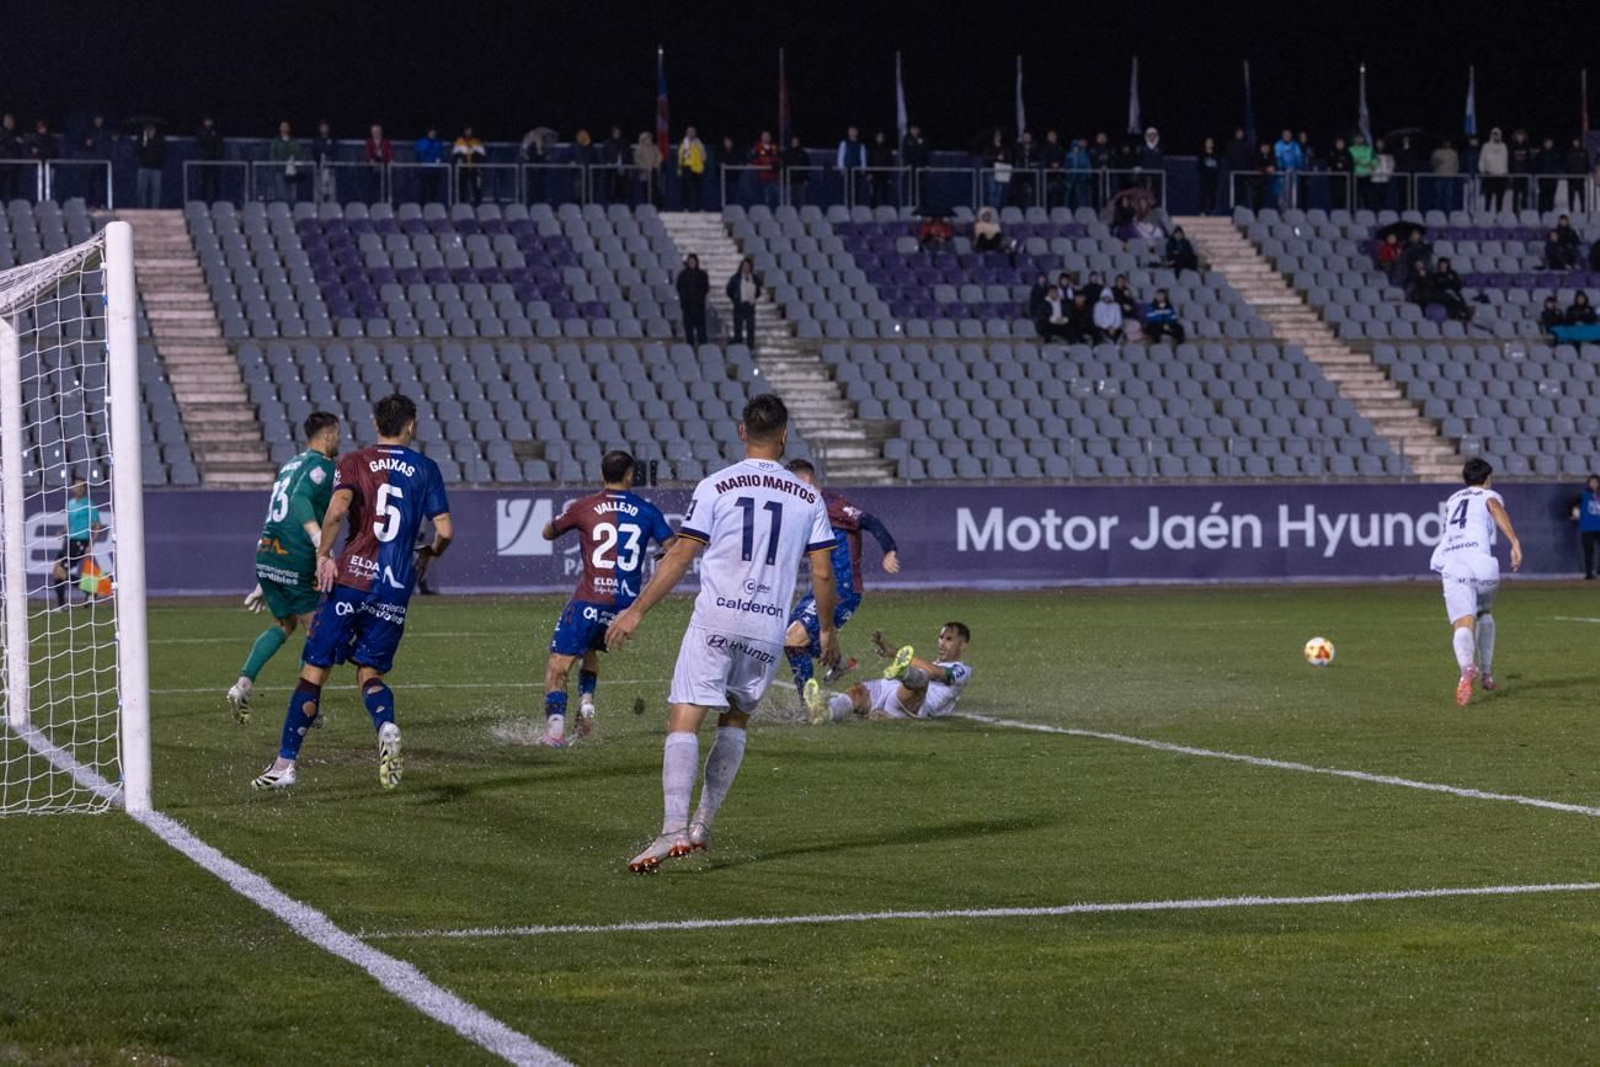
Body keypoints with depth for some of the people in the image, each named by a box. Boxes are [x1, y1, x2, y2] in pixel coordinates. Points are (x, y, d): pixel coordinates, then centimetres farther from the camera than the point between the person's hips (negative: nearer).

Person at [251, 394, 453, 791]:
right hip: (396, 589, 2)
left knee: (314, 670, 5)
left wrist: (323, 554, -7)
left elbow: (338, 508, -17)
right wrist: (428, 555, 23)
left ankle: (285, 764, 6)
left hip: (350, 579, -2)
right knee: (369, 672, 14)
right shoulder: (425, 469, 7)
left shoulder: (354, 461, 2)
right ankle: (387, 728, -18)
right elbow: (445, 530, 3)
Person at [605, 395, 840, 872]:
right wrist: (827, 629, 23)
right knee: (735, 721, 20)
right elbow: (822, 572, 8)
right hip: (769, 628, 3)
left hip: (715, 621, -3)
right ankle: (702, 826, 16)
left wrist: (636, 611, 4)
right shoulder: (808, 497, 7)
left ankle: (674, 830, -22)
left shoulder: (716, 486, 0)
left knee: (683, 721, -7)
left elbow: (680, 556, -2)